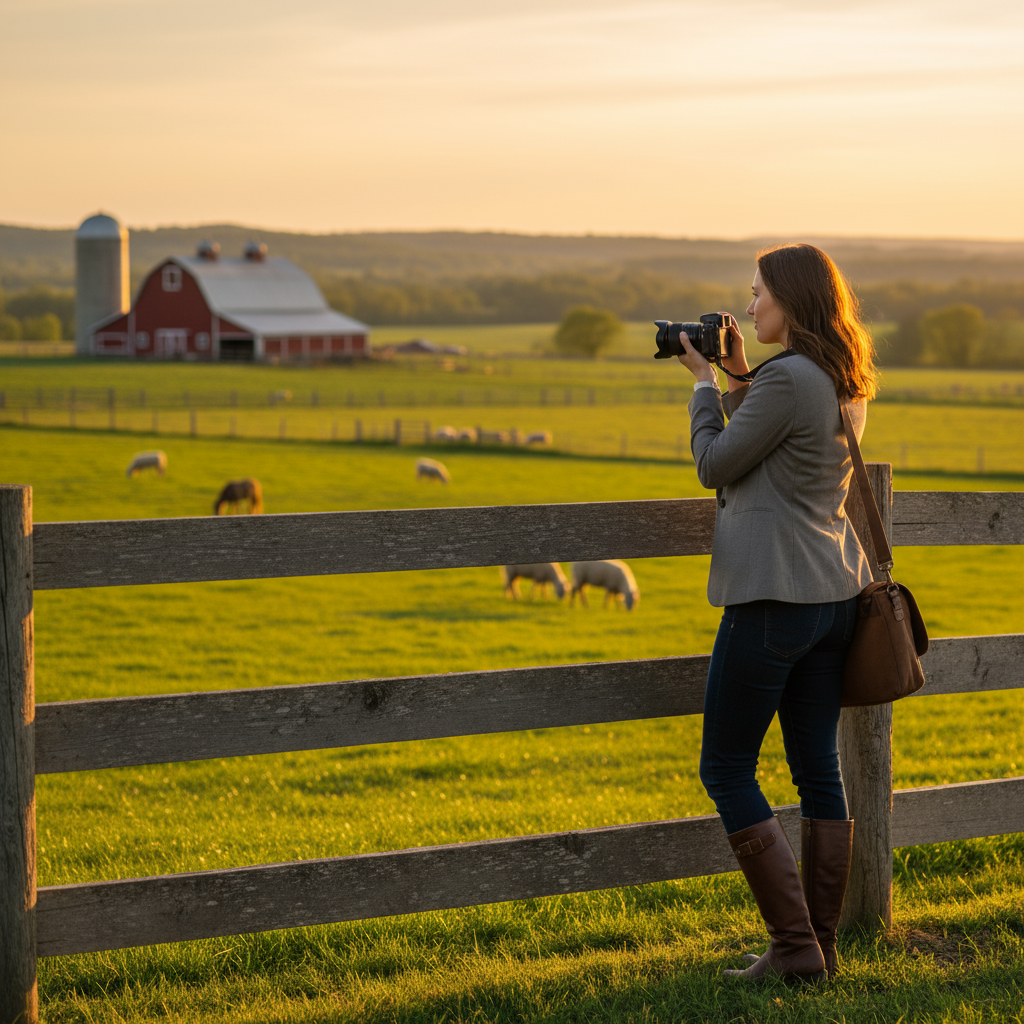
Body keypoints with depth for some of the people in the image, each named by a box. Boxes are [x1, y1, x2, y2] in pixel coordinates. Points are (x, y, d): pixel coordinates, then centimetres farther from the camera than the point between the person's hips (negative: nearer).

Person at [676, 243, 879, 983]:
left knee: (727, 770, 2)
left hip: (773, 596, -9)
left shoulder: (787, 378, -18)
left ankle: (795, 944, -1)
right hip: (835, 590, 9)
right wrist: (736, 378, 15)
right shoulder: (849, 383, 10)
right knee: (819, 770, 11)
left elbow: (715, 466, -9)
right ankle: (820, 947, 16)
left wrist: (705, 384, 5)